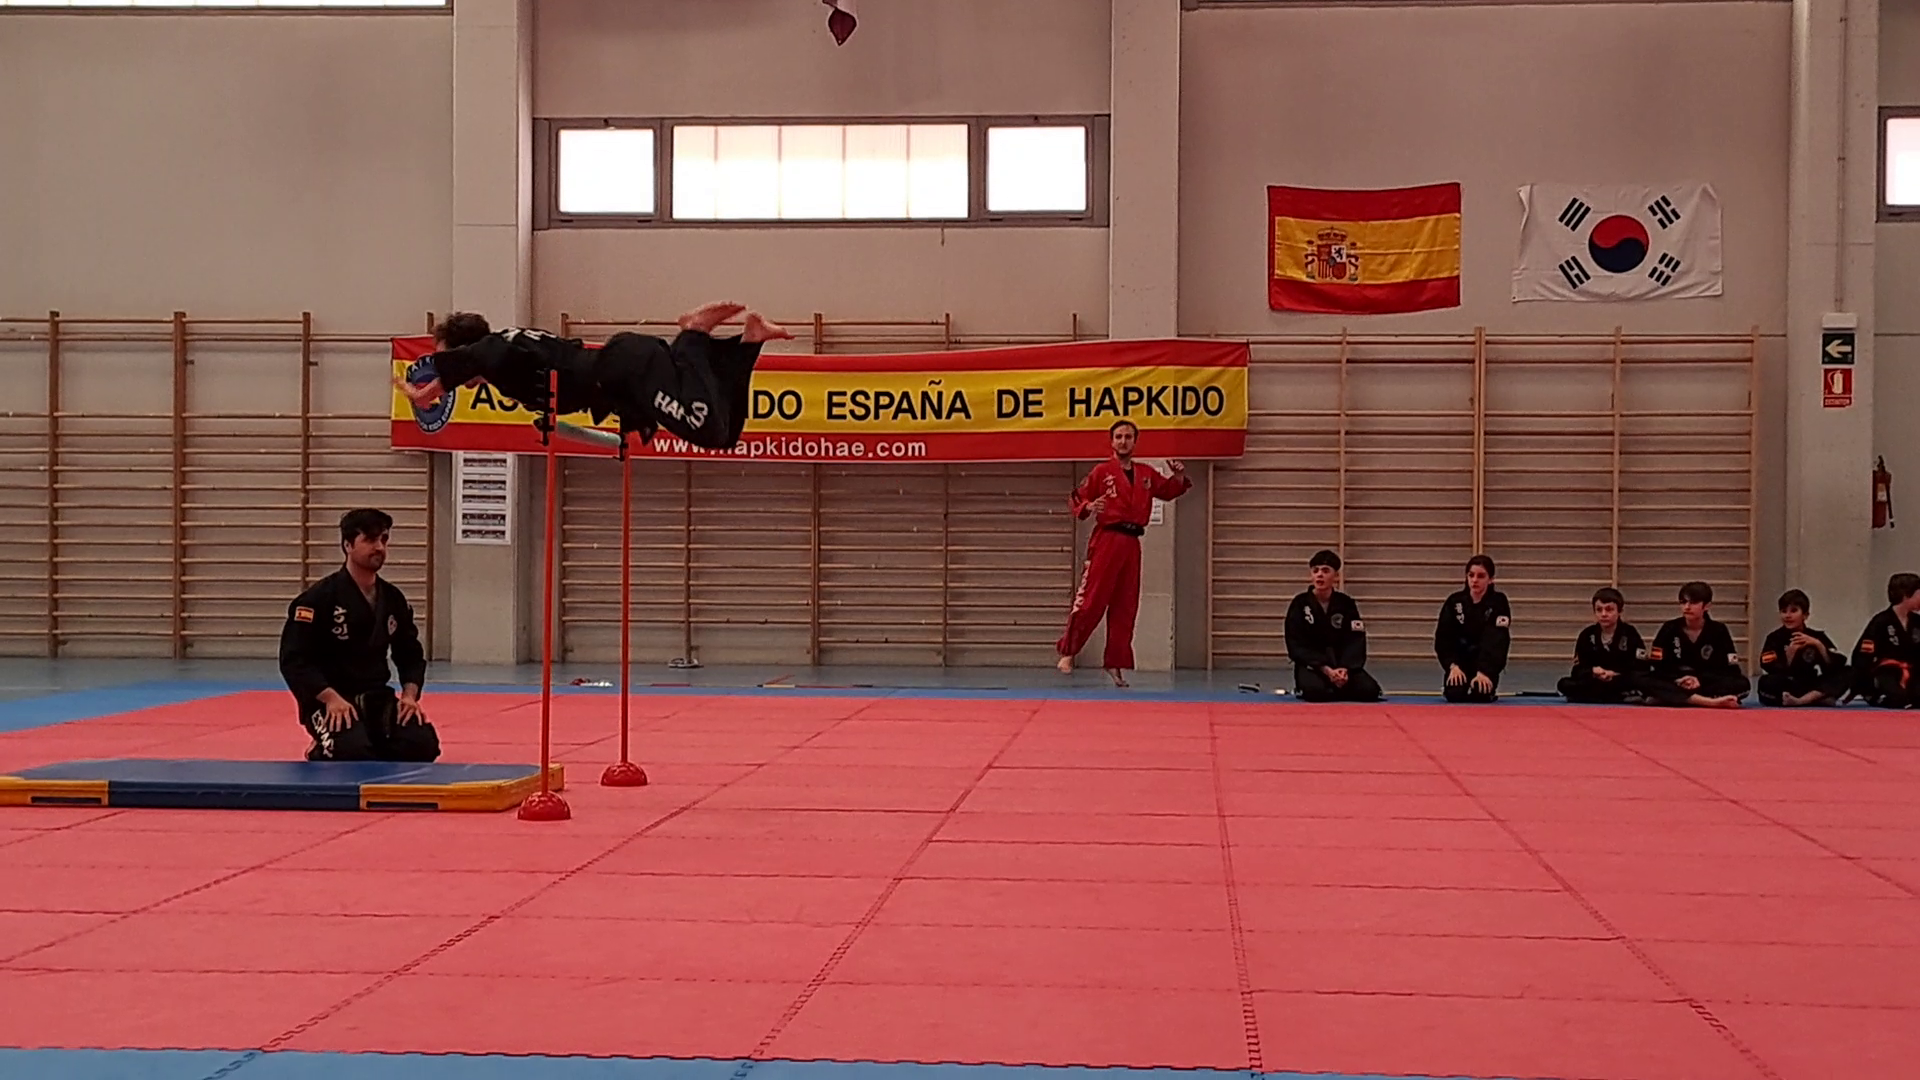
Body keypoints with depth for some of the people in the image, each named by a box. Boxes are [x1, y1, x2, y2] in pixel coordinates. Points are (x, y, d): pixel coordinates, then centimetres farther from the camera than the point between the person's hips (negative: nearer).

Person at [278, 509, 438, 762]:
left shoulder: (393, 599, 7)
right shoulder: (319, 598, -12)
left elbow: (411, 654, 15)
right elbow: (294, 659, -15)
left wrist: (409, 695, -3)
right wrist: (331, 698, -24)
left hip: (376, 697, 6)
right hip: (329, 701, -5)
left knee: (422, 743, -19)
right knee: (354, 751, -34)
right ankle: (321, 756, 4)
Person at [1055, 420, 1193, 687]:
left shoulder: (1146, 473, 13)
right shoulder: (1102, 471, -2)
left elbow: (1169, 491, 26)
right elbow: (1075, 499, -2)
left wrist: (1179, 477, 6)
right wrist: (1088, 507, -23)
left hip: (1131, 545, 5)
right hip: (1105, 541, -5)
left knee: (1124, 608, 8)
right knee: (1091, 600, -12)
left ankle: (1115, 664, 16)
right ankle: (1067, 651, 1)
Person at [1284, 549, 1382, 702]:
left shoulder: (1346, 604, 2)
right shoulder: (1300, 604, -4)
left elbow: (1355, 642, -2)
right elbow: (1296, 646, -8)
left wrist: (1345, 669, -22)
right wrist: (1325, 669, -21)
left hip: (1343, 664, 3)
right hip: (1311, 664, -3)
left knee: (1370, 690, -22)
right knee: (1315, 691, -36)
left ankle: (1333, 688, 5)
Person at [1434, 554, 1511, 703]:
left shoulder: (1498, 603, -10)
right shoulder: (1454, 602, -3)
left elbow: (1497, 641, -19)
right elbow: (1442, 638, -4)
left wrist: (1484, 671, -30)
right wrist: (1453, 666, -20)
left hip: (1488, 661, -1)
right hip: (1459, 660, 1)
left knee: (1481, 694, -26)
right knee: (1455, 694, -23)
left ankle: (1488, 684, 12)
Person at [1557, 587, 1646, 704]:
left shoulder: (1630, 634, -5)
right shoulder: (1587, 635, 2)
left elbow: (1641, 669, -11)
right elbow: (1577, 671, -2)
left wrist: (1615, 675, -25)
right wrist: (1592, 672, -24)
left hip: (1622, 685, -4)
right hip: (1594, 685, 4)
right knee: (1564, 684, -24)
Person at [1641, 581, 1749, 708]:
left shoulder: (1719, 631, -1)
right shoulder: (1669, 629, 0)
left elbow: (1731, 670, -6)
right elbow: (1657, 666, -4)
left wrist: (1700, 679, -20)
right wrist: (1678, 679, -22)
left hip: (1707, 684, 0)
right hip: (1674, 683, 0)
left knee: (1742, 683, -28)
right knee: (1644, 681, -30)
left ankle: (1670, 697, -35)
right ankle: (1710, 701, -44)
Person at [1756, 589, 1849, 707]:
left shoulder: (1817, 636, 2)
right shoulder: (1775, 638, -8)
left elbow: (1836, 666, -9)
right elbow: (1774, 672, -18)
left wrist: (1818, 645, -21)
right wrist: (1790, 652, -29)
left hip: (1809, 687, 3)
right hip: (1785, 690, -3)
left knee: (1843, 674, -17)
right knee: (1767, 683, -35)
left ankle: (1801, 700, -31)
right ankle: (1818, 698, -26)